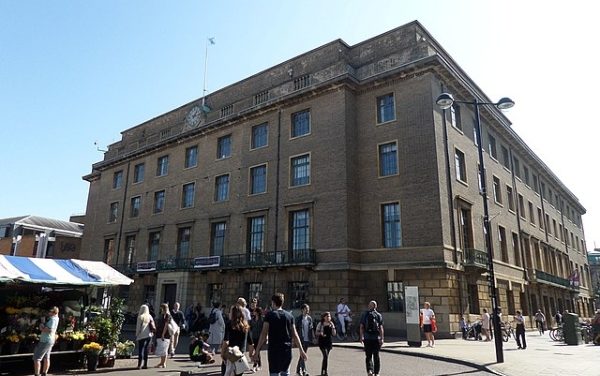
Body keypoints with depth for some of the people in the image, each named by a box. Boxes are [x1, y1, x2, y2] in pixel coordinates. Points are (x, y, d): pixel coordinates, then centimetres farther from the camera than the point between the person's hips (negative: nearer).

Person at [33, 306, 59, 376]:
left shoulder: (53, 319, -19)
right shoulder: (55, 318, 11)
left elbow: (50, 330, -27)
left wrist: (41, 328, -13)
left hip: (45, 341, -10)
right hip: (50, 341, 10)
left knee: (37, 358, -5)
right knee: (46, 358, 13)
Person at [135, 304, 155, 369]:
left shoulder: (140, 317, -9)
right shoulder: (150, 317, 4)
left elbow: (138, 327, -7)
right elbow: (153, 326, 5)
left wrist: (136, 335, 2)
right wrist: (152, 333, 13)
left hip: (142, 336, -5)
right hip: (149, 335, 5)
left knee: (140, 350, 2)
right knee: (146, 349, 12)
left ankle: (139, 365, -1)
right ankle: (145, 364, 15)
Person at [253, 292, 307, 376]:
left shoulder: (269, 315, -4)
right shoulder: (289, 315, 6)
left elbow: (264, 334, -10)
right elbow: (295, 335, 6)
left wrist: (257, 351, -8)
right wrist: (301, 350, 12)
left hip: (274, 350, -4)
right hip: (287, 350, 4)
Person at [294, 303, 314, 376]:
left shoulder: (309, 318, 9)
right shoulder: (298, 318, -6)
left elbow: (311, 328, 13)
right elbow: (296, 329, -5)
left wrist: (312, 337, 6)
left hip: (307, 339, 5)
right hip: (301, 339, -5)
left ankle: (298, 370, 24)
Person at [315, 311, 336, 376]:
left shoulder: (331, 324, 5)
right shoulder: (320, 324, -5)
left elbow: (334, 334, 3)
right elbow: (317, 333, 1)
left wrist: (332, 327, -11)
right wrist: (320, 333, -20)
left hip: (329, 342, 4)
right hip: (322, 342, -4)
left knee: (326, 356, 9)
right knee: (325, 356, -16)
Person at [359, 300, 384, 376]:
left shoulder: (364, 314, 3)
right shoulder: (379, 315, 0)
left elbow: (361, 327, 0)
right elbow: (381, 328, -5)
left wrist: (361, 337, 5)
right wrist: (382, 338, -5)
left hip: (367, 338, 0)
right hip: (376, 338, 0)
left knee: (368, 355, 8)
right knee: (376, 356, 11)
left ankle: (370, 370, -8)